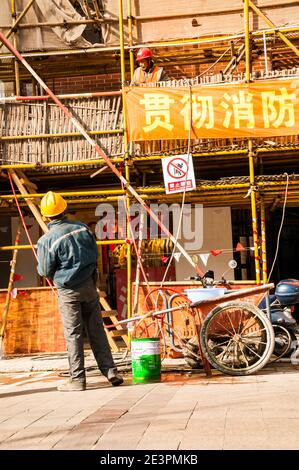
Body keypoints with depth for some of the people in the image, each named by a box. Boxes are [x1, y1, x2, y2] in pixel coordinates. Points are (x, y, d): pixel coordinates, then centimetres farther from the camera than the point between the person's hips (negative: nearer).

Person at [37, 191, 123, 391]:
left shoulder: (47, 240, -14)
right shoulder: (83, 228, 0)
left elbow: (45, 271, -6)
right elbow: (95, 254, 11)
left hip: (68, 291, -3)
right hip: (89, 285, 4)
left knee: (74, 334, 3)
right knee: (96, 329, 10)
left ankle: (78, 379, 7)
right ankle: (110, 371, 11)